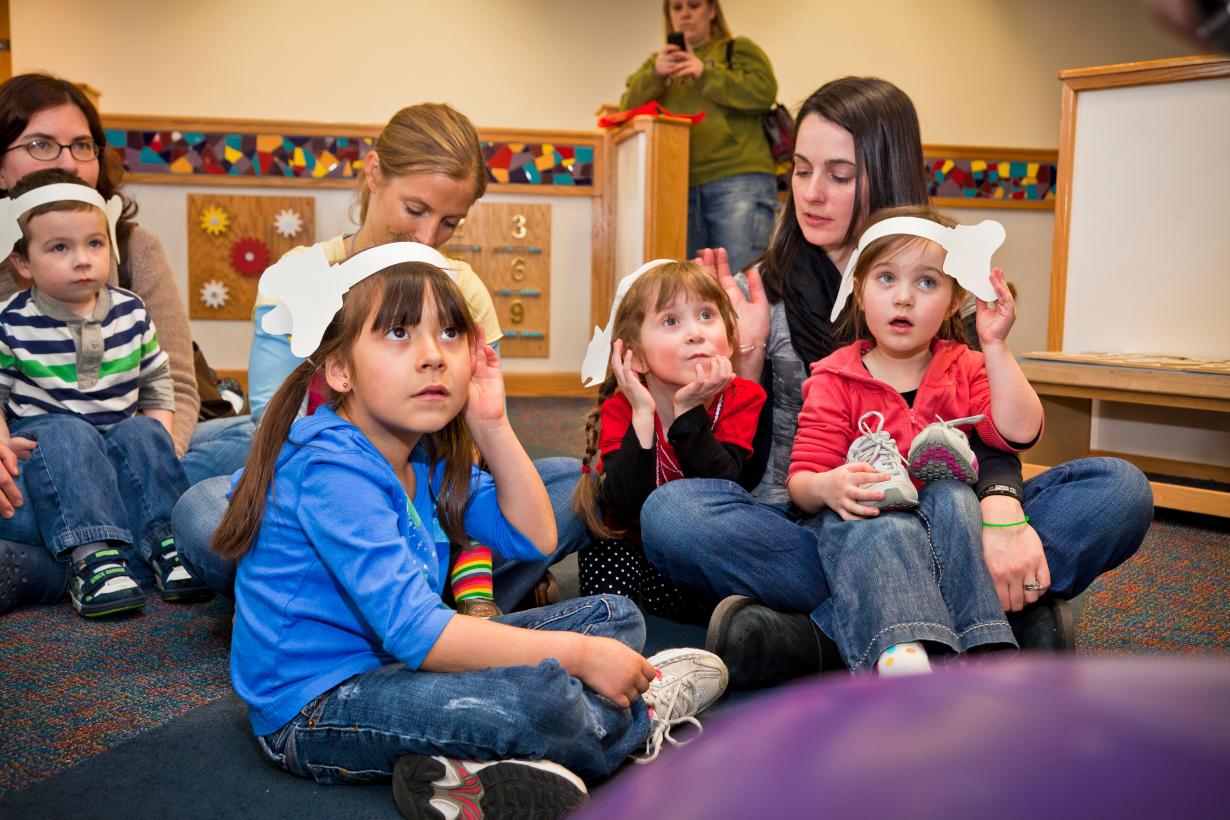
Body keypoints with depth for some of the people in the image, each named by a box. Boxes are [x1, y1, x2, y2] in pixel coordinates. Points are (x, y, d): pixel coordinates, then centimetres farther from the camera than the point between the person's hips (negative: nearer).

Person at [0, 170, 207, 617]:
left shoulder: (131, 312, 3)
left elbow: (157, 383, 11)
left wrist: (160, 433, -3)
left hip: (120, 431, 3)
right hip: (45, 431, -2)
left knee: (143, 435, -28)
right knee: (67, 438, -34)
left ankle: (165, 542, -32)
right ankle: (90, 554, -45)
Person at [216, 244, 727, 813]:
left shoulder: (427, 454, 4)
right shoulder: (331, 471, -23)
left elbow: (533, 539, 7)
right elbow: (412, 630, -30)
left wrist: (491, 425, -4)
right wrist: (576, 653, -26)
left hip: (400, 665, 9)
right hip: (314, 712, -9)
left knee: (616, 617, 11)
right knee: (536, 694, -34)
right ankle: (643, 719, 0)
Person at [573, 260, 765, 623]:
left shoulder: (742, 398, -11)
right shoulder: (620, 410, -11)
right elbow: (626, 503, -27)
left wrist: (689, 410, -29)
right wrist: (643, 415, -31)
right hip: (634, 549, -1)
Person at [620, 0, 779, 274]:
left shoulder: (738, 50, 14)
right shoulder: (657, 63, 24)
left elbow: (764, 92, -4)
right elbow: (628, 109, 9)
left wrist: (705, 74, -10)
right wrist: (654, 75, -9)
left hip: (737, 180, -4)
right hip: (679, 188, 4)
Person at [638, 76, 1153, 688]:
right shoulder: (764, 291, 6)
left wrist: (1000, 504, -27)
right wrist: (747, 352, -12)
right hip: (804, 525, 0)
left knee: (1118, 489, -20)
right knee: (669, 514, -31)